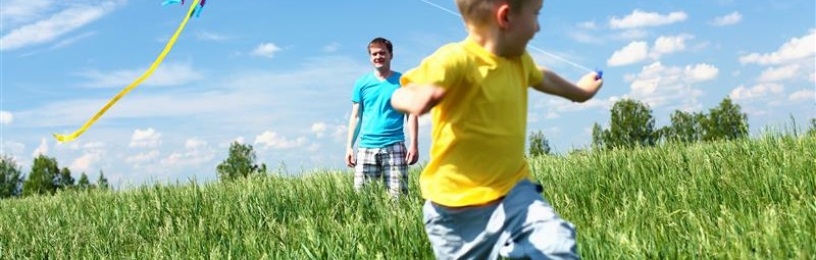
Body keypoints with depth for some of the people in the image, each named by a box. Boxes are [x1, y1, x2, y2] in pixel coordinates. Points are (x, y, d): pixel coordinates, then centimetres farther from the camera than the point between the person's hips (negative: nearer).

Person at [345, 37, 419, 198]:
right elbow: (356, 117, 12)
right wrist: (349, 146, 4)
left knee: (398, 195, -3)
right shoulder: (362, 83, 10)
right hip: (366, 147, 2)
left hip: (394, 147, -2)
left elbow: (411, 114, 3)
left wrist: (413, 144, -7)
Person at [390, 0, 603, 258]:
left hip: (513, 188, 5)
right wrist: (417, 98, -52)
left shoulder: (519, 60, 7)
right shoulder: (456, 59, -20)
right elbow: (401, 96, -26)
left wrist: (579, 92, 49)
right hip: (459, 205, -5)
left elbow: (541, 78, 31)